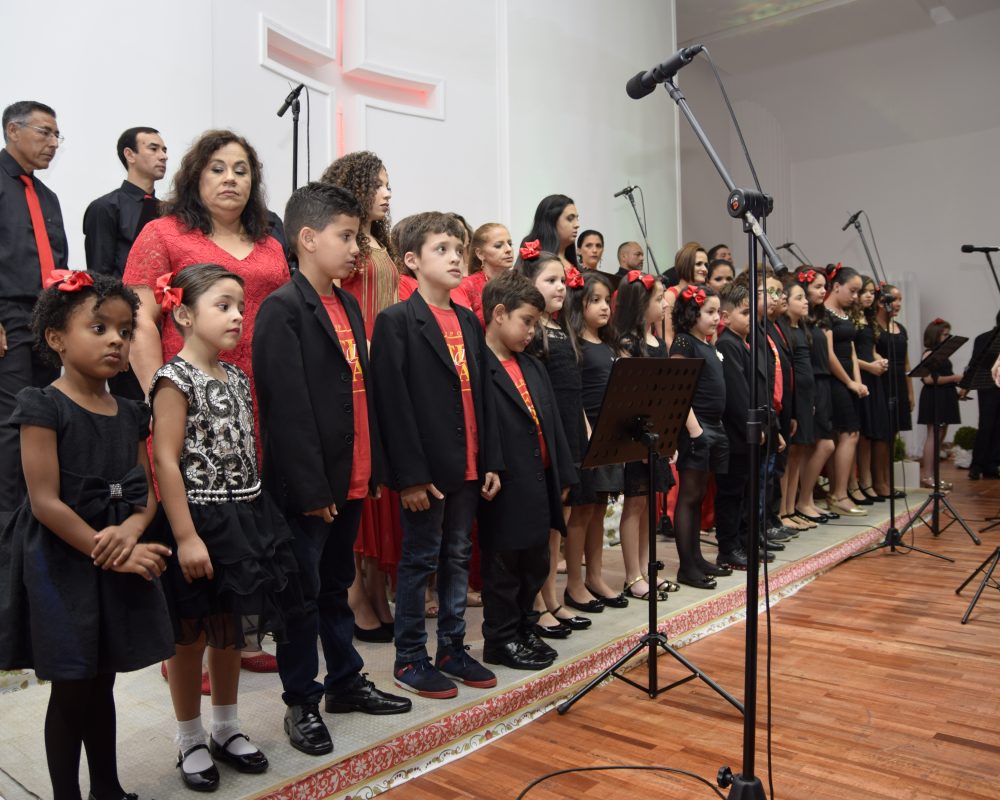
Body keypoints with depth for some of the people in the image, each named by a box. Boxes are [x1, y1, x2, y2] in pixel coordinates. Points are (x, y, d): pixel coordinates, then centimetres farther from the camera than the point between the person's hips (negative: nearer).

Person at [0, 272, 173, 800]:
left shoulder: (131, 415, 6)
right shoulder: (44, 408, -12)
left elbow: (146, 492, 6)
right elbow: (45, 503, -17)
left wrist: (130, 531, -15)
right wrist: (110, 552, -18)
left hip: (120, 564, 5)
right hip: (62, 566, -5)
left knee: (102, 683, 17)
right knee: (71, 689, 6)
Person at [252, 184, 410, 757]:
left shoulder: (350, 306, 13)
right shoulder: (283, 309, -12)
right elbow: (288, 407, -18)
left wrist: (375, 465, 12)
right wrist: (310, 487, -19)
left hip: (351, 479, 8)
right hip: (307, 485, -7)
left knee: (337, 585, 19)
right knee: (304, 592, 6)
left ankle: (346, 681, 33)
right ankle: (302, 702, 20)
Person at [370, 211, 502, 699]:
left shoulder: (469, 322, 13)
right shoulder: (397, 321, -8)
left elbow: (482, 396, 13)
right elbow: (393, 402, -14)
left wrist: (491, 461, 8)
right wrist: (410, 474, -18)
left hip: (467, 467, 7)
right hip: (426, 469, -7)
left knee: (458, 558, 14)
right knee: (419, 559, 4)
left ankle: (452, 649, 28)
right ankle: (409, 658, 18)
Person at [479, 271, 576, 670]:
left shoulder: (534, 367, 14)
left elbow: (553, 423, 14)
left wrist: (562, 476, 12)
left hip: (538, 484, 8)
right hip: (504, 487, -8)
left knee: (536, 563, 18)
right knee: (503, 567, 6)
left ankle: (524, 629, 34)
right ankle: (500, 640, 20)